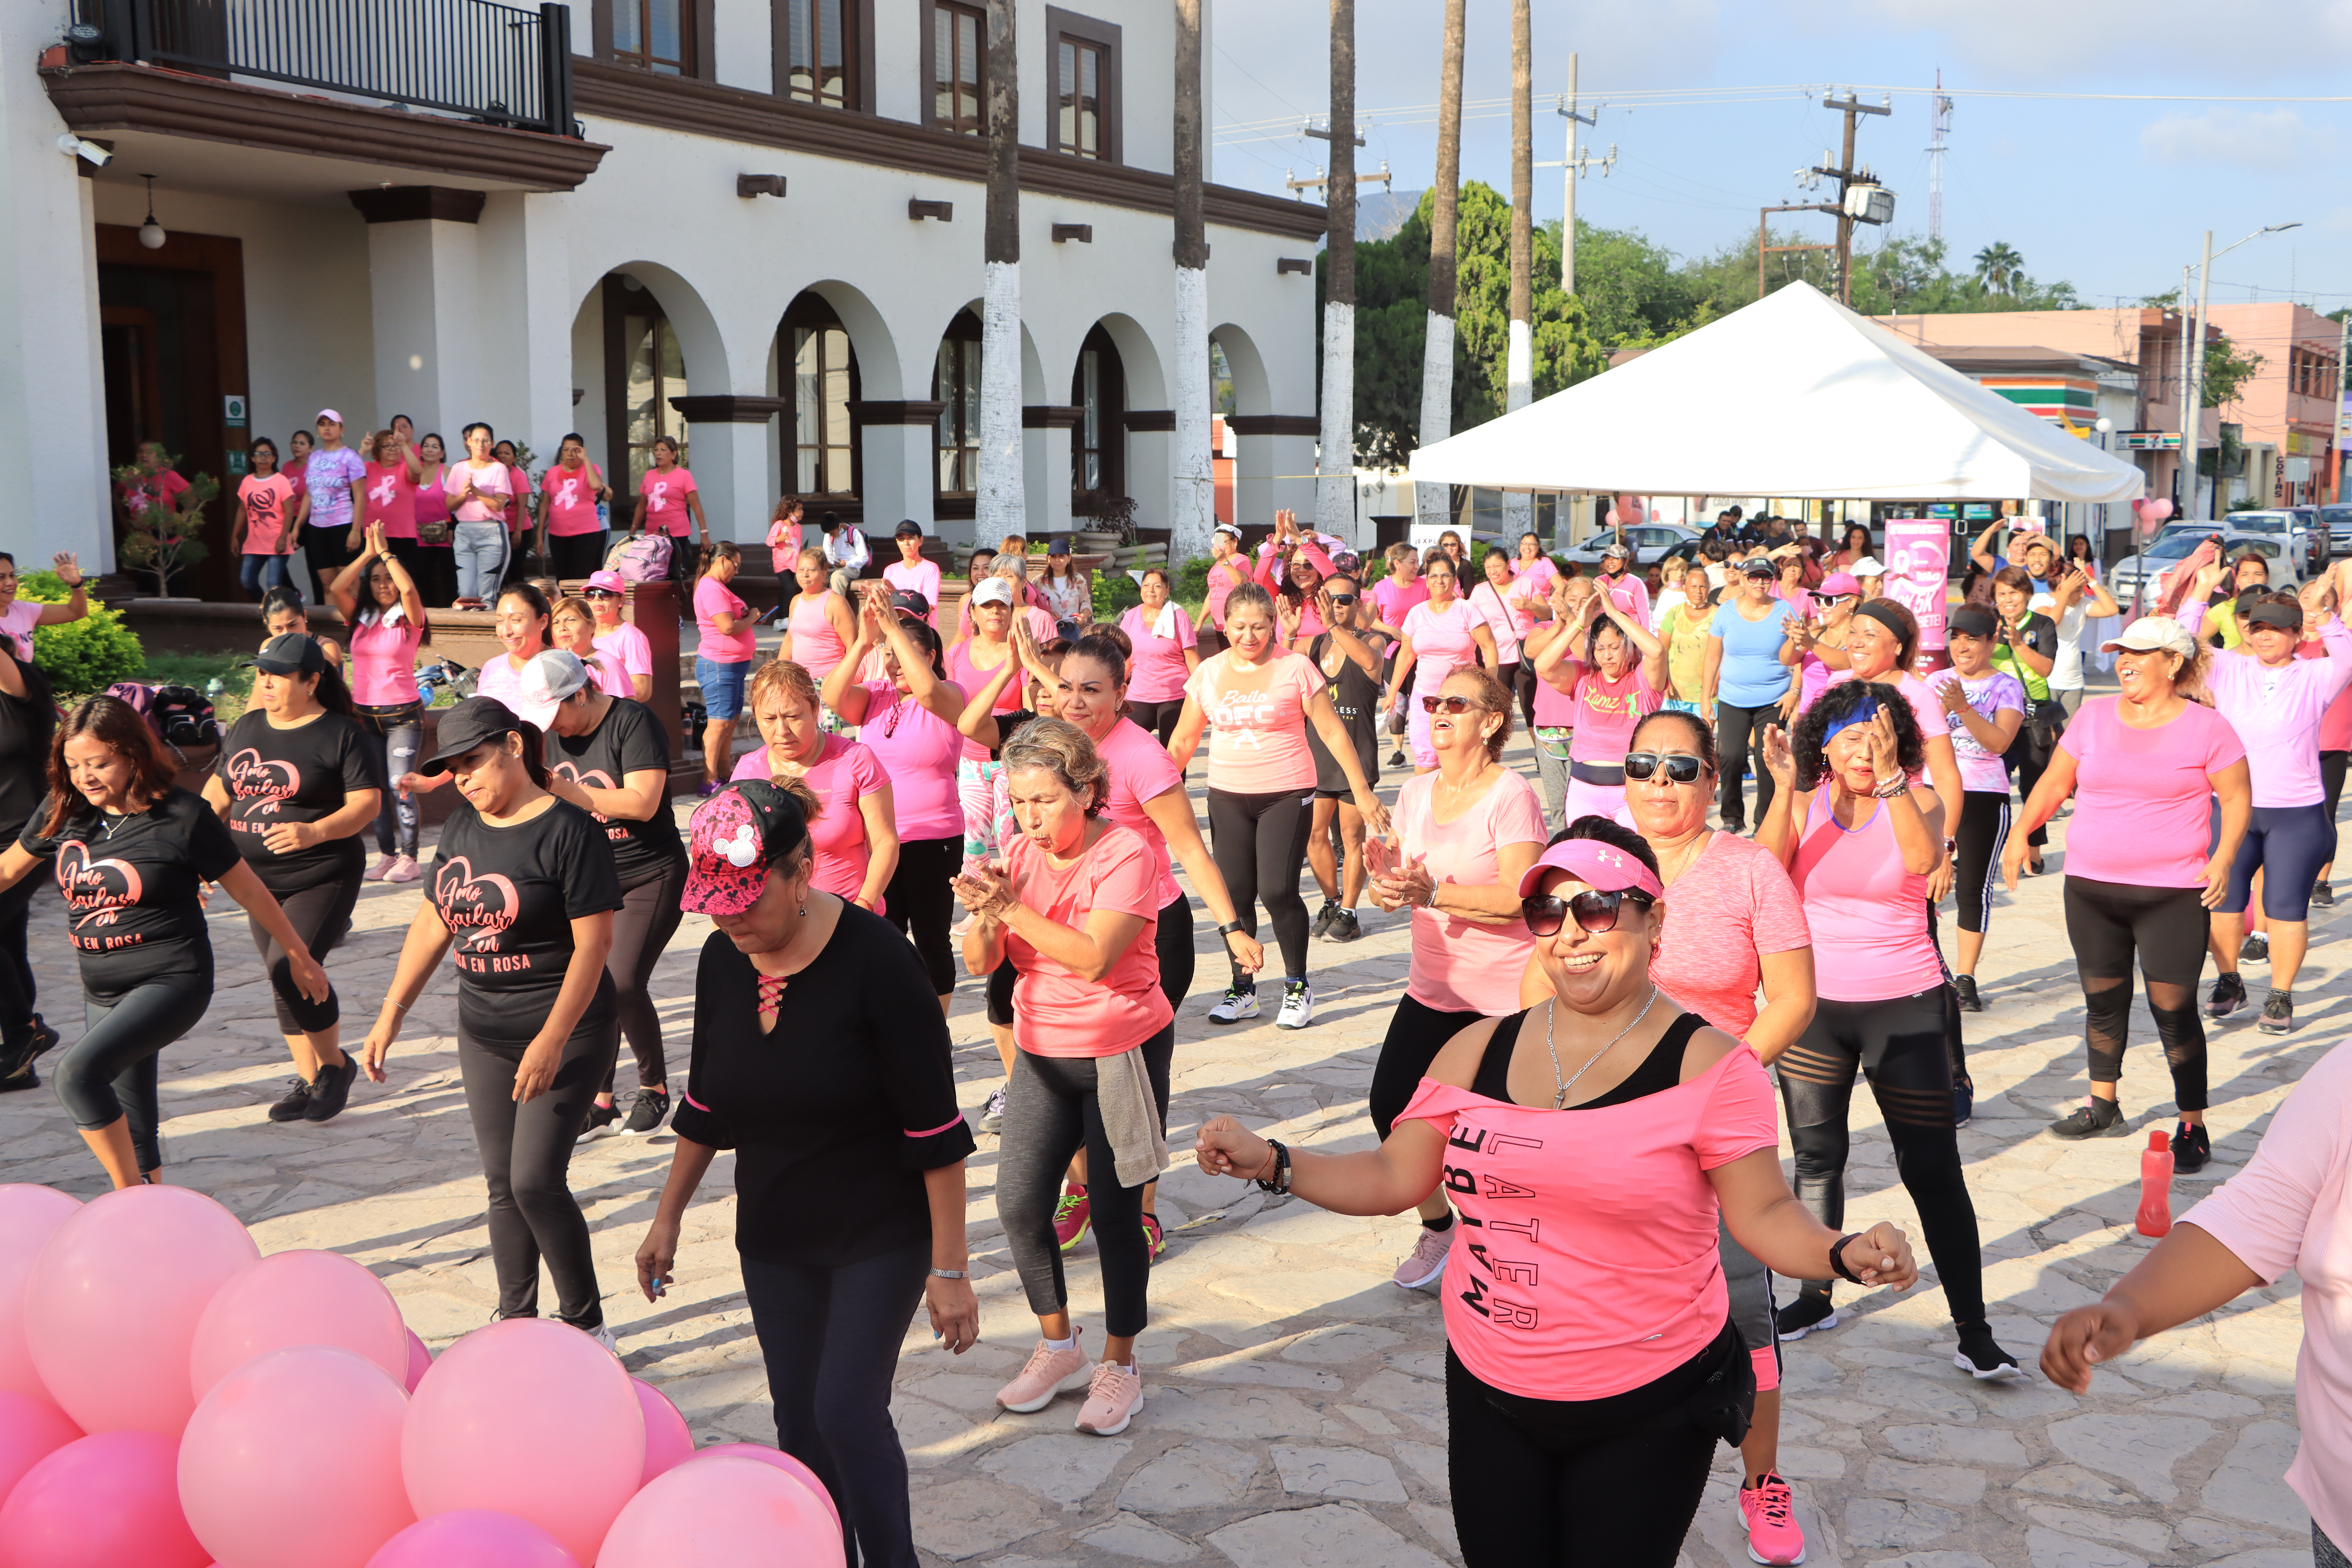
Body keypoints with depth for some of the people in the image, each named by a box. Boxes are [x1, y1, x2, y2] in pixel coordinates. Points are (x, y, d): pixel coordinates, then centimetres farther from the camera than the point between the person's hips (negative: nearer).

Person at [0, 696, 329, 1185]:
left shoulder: (182, 818, -12)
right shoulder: (62, 813, 2)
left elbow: (248, 891, -3)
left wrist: (300, 957, 6)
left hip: (172, 982, -6)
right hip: (102, 992, 6)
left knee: (76, 1072, -27)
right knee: (131, 1124, 13)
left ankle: (131, 1195, -13)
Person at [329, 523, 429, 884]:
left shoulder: (409, 620, -2)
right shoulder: (360, 619, 9)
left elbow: (409, 589, -21)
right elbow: (336, 589, -6)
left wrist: (385, 552, -12)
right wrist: (367, 554, -7)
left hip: (403, 715, -5)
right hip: (365, 714, 5)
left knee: (400, 786, -8)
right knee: (375, 789, 7)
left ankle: (409, 859, -1)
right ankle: (387, 856, 15)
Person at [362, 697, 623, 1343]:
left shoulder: (568, 829, -15)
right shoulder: (462, 827, 7)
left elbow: (594, 942, -18)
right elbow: (433, 923, 14)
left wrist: (551, 1041, -23)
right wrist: (392, 1012, 8)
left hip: (565, 1030, -7)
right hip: (483, 1035, 7)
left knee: (536, 1180, -11)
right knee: (503, 1187, 10)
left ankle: (586, 1325, 6)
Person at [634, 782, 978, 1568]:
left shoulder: (873, 959, -21)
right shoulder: (721, 959, -4)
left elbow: (935, 1127, -18)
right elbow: (705, 1101, 12)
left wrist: (950, 1269, -16)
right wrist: (668, 1216, 17)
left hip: (882, 1235, -5)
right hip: (773, 1237, 6)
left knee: (848, 1408, -11)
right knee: (799, 1416, 9)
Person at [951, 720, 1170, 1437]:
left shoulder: (1126, 854, -15)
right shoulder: (1021, 854, 2)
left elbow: (1095, 956, -28)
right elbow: (982, 962, -3)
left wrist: (1014, 908, -32)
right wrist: (983, 915, -24)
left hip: (1123, 1053, -5)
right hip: (1043, 1055, 5)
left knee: (1115, 1211, 1)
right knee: (1019, 1204, 1)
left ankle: (1119, 1365, 19)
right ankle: (1058, 1343, 23)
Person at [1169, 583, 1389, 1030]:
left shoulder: (1295, 667, -5)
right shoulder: (1208, 674, 4)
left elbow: (1332, 731, -3)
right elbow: (1183, 742, 11)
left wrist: (1362, 791, -4)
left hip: (1286, 795, -3)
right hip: (1227, 796, 3)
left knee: (1277, 891, -10)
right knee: (1236, 893, 4)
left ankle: (1298, 986, 10)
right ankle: (1242, 990, 19)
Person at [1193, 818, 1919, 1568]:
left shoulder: (1707, 1064, -11)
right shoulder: (1477, 1051, 1)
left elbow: (1764, 1213, -9)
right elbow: (1393, 1178, 5)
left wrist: (1846, 1253, -28)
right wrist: (1271, 1162, -6)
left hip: (1646, 1413, -4)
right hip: (1488, 1394, 4)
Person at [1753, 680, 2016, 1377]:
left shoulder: (1918, 801, -5)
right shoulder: (1804, 802, -1)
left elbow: (1923, 859, -27)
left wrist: (1890, 779, -34)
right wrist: (1785, 787, -26)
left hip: (1903, 1006, -2)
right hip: (1813, 1003, 3)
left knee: (1933, 1169, -4)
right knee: (1816, 1158, 14)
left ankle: (1973, 1330, 3)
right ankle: (1815, 1298, 30)